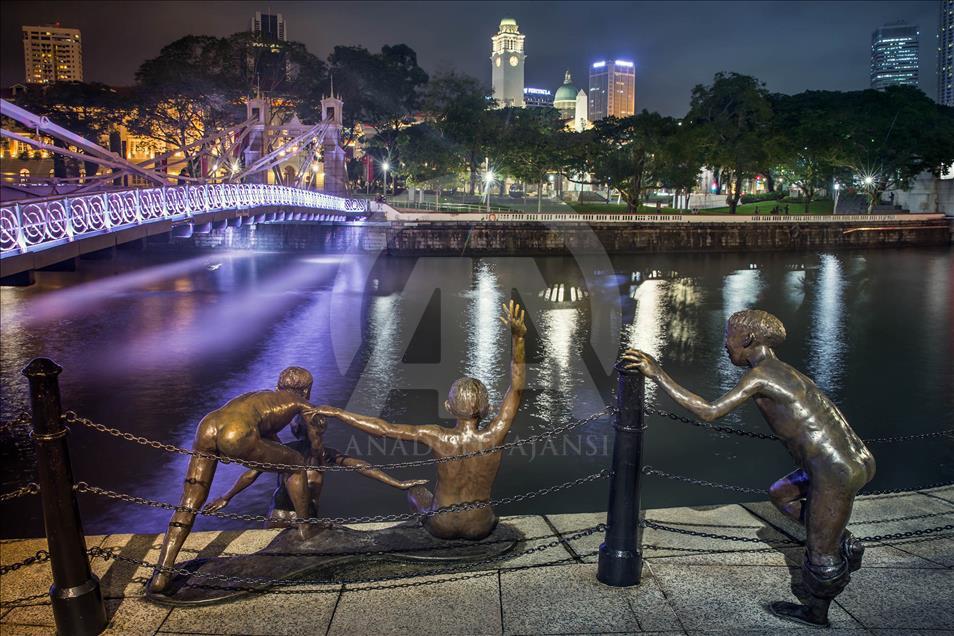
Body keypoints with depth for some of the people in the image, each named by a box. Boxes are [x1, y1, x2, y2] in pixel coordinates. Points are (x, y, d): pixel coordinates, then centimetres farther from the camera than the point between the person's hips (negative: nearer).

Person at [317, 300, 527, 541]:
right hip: (480, 528, 1)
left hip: (441, 526, -1)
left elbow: (383, 428, -19)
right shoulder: (493, 436, -24)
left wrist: (337, 412, -9)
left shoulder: (437, 437, -23)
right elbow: (517, 388, -26)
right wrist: (517, 337, -35)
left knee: (415, 491, 33)